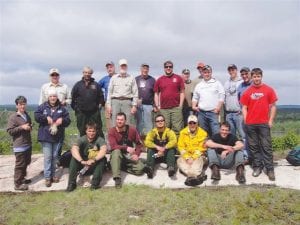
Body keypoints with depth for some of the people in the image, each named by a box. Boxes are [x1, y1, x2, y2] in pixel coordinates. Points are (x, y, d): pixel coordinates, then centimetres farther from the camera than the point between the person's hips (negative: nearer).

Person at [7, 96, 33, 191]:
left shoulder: (27, 116, 11)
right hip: (19, 146, -8)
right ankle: (18, 184, 9)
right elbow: (9, 131, -15)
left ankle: (22, 178, 34)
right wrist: (21, 127, -23)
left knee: (26, 162, 17)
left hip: (28, 144, 8)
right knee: (20, 165, -1)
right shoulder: (13, 117, -11)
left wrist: (30, 127, 6)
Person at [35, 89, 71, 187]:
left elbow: (68, 120, 1)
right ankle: (47, 177, 6)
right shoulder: (43, 106, 2)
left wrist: (62, 120, -18)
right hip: (46, 136, -2)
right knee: (47, 157, -3)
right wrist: (46, 118, -17)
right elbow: (36, 116, -6)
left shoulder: (62, 108, 5)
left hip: (58, 136, 2)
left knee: (54, 156, 12)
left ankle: (53, 175, 26)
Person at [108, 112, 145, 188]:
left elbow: (139, 143, 0)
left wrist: (137, 154, -15)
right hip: (118, 155, -2)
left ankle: (122, 166, 3)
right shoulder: (112, 131, -11)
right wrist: (126, 148, -35)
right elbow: (113, 146, -23)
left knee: (140, 169, -21)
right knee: (116, 151, -37)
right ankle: (117, 178, -34)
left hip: (130, 156, 2)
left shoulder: (132, 129, -6)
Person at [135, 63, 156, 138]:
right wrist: (136, 100, -7)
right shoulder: (136, 79, 8)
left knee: (148, 122, 0)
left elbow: (155, 93, 4)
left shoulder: (152, 80, 6)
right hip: (138, 104, 1)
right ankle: (139, 135, 18)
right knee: (139, 122, 8)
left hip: (148, 105, -1)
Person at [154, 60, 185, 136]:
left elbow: (182, 92, 7)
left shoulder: (178, 78, 7)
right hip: (163, 109, 2)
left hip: (176, 108, -1)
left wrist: (180, 105, -1)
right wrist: (157, 106, 4)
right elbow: (156, 94, 13)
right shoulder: (159, 80, 11)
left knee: (177, 129, -1)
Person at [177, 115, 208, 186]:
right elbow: (181, 147, -1)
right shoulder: (183, 132, 2)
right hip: (186, 155, 2)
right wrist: (187, 158, -15)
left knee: (198, 161, -35)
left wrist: (193, 158, -19)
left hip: (198, 156, -2)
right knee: (180, 161, -27)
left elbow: (201, 148, -8)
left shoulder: (202, 133, -4)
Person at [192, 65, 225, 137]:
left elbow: (221, 97, -1)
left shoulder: (217, 83, 5)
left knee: (215, 132, -10)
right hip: (201, 112, 4)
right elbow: (195, 98, 19)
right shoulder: (199, 85, 15)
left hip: (213, 112, -3)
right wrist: (194, 106, 2)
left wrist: (218, 108, -10)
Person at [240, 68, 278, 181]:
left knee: (266, 146, 1)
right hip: (250, 124, 2)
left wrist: (270, 120, -3)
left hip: (264, 123, -2)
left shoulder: (269, 90, 1)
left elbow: (273, 106, 3)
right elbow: (244, 107, 7)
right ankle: (257, 166, 21)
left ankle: (270, 169, 10)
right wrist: (246, 121, -1)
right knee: (253, 146, 9)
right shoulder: (247, 92, 5)